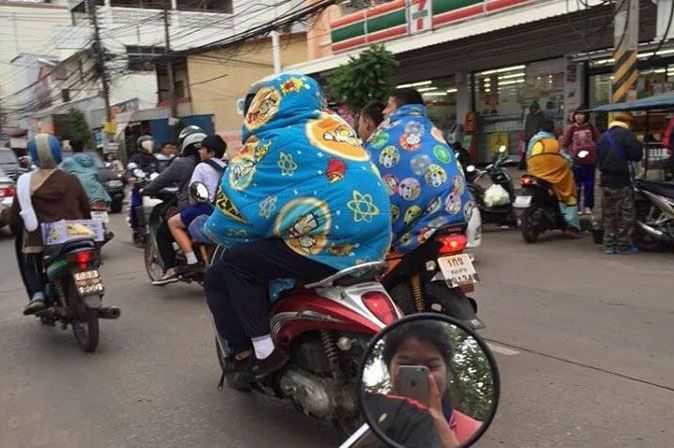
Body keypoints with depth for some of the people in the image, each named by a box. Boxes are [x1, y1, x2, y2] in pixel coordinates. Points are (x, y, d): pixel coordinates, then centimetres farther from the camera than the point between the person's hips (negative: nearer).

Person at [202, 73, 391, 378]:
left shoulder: (269, 143, -3)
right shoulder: (338, 126, 16)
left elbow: (234, 212, -1)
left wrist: (202, 227, 19)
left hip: (331, 247, -8)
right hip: (373, 243, 8)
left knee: (231, 265, 5)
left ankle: (261, 351, 5)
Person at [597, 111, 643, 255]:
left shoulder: (604, 136, 14)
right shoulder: (626, 134, -9)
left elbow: (599, 156, 19)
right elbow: (636, 154, -13)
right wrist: (638, 145, 4)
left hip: (606, 179, 7)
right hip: (621, 180, -7)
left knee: (609, 214, 10)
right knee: (626, 214, 1)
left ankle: (609, 244, 12)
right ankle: (623, 244, 2)